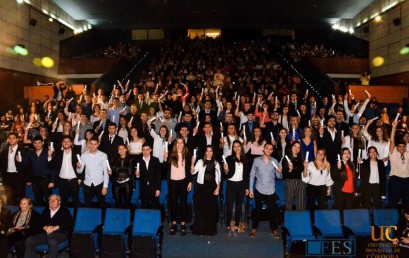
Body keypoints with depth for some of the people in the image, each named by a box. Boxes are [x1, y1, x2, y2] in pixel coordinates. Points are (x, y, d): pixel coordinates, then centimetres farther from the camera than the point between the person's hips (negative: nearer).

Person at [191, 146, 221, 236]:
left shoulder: (216, 163, 10)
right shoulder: (200, 162, 2)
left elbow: (218, 177, 10)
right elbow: (193, 172, -11)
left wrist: (218, 188, 2)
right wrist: (192, 163, -27)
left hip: (212, 188, 2)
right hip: (202, 187, -2)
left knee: (211, 208, 5)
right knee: (201, 207, -1)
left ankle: (210, 229, 17)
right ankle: (200, 229, 11)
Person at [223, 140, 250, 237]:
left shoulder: (246, 160, 5)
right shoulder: (229, 159, -3)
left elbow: (247, 175, 9)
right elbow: (228, 175, -6)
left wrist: (247, 187, 7)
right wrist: (226, 170, -27)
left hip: (241, 185, 3)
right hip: (231, 184, -2)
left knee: (239, 206, 9)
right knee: (229, 206, -4)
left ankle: (236, 227, 19)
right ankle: (229, 227, 8)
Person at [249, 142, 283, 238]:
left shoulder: (275, 161, 1)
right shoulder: (256, 160, -1)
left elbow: (279, 177, 3)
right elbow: (252, 175, 3)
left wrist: (280, 172, -20)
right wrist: (251, 189, 1)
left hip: (271, 191, 1)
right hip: (259, 190, -1)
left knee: (272, 210, 5)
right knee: (257, 210, 10)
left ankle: (274, 229, 24)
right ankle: (254, 228, 26)